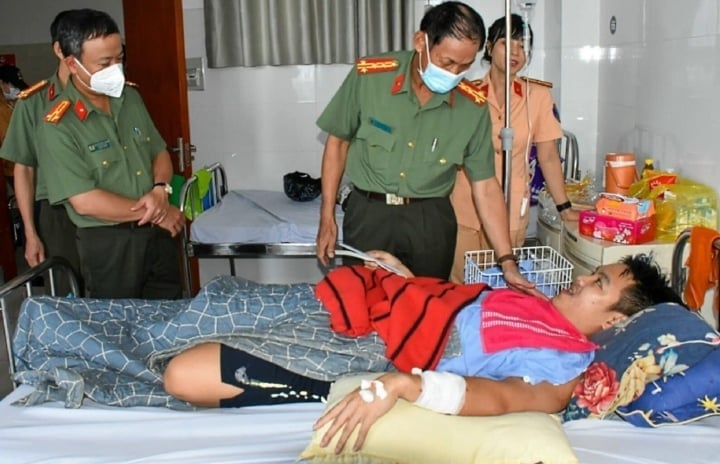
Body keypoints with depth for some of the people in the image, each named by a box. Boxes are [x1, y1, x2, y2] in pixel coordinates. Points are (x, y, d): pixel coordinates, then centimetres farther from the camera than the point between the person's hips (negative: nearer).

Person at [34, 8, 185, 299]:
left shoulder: (131, 98, 4)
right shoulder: (57, 126, -16)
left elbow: (159, 152, 12)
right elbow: (85, 202, -20)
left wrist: (160, 190, -10)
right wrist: (157, 213, -15)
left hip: (158, 234, 6)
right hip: (107, 244, -5)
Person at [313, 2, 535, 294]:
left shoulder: (473, 107, -9)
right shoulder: (368, 76, -12)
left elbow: (485, 187, -4)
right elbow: (338, 141, 0)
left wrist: (507, 261, -9)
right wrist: (327, 219, -1)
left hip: (431, 221, 1)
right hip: (368, 214, -1)